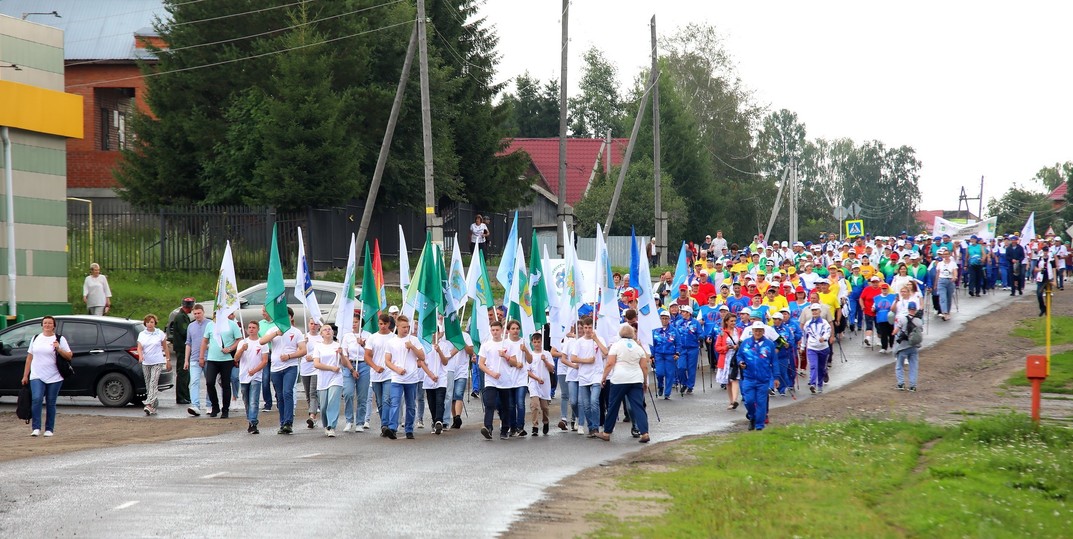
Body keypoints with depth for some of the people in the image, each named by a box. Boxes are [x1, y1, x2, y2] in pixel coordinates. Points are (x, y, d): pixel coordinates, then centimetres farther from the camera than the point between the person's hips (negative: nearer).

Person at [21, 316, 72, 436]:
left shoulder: (60, 339, 5)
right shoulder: (36, 339, 13)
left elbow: (69, 356, 2)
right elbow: (29, 357, 15)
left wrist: (58, 349, -15)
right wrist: (25, 376, 11)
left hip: (54, 378, -1)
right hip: (37, 377, 1)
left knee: (51, 403, 2)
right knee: (37, 399, -16)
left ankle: (49, 429, 10)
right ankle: (36, 428, -15)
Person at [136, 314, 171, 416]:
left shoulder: (160, 334, 1)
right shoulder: (142, 334, 7)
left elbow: (165, 348, 7)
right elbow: (139, 347, -1)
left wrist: (168, 360, 4)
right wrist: (140, 355, -21)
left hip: (157, 362, -4)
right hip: (146, 363, 4)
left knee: (153, 384, -16)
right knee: (148, 385, 6)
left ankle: (149, 405, -26)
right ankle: (154, 406, 16)